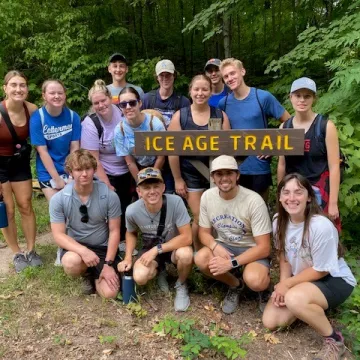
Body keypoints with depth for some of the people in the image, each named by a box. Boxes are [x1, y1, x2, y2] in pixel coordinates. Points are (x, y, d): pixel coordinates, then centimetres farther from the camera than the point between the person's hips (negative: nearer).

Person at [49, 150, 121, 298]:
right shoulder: (58, 199, -13)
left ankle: (95, 274, 22)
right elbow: (59, 235, -13)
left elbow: (114, 231, -7)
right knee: (72, 263, -37)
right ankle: (87, 273, 4)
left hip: (103, 248, 0)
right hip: (75, 247, 0)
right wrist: (83, 250, -32)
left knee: (109, 293, -16)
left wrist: (108, 264, -14)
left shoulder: (110, 196, -14)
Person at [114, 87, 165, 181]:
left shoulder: (155, 124, -23)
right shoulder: (119, 130, -18)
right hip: (137, 170, 1)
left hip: (158, 168, -1)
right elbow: (130, 162, -9)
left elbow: (161, 157, -13)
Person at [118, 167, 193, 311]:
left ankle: (181, 286, 0)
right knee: (140, 277, -26)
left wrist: (157, 249, -28)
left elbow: (186, 237, -27)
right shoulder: (132, 211, -21)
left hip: (175, 246, -2)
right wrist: (128, 258, -10)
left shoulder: (175, 202, -30)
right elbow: (131, 233, 3)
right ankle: (159, 270, 14)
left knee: (185, 254, -36)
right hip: (150, 248, 2)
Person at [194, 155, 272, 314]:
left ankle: (263, 287, 7)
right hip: (224, 245, 5)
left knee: (254, 280, -35)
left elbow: (264, 247, -21)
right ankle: (235, 285, 4)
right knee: (201, 259, -26)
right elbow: (204, 232, 1)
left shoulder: (254, 201, -24)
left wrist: (232, 263, -30)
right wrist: (216, 246, -23)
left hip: (252, 249, -4)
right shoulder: (207, 197, -10)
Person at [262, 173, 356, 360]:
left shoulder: (321, 226, -31)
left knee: (295, 299, -37)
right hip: (301, 279, 7)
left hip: (334, 280, -7)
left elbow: (321, 270, -20)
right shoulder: (279, 221, -10)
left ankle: (334, 339, -10)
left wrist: (287, 284, -15)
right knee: (270, 321, -5)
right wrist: (282, 285, -11)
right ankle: (312, 309, 19)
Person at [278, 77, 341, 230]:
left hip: (319, 192, -3)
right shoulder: (284, 127, 4)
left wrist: (333, 203, -11)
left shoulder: (326, 126, -7)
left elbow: (334, 167, -9)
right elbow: (282, 164, 10)